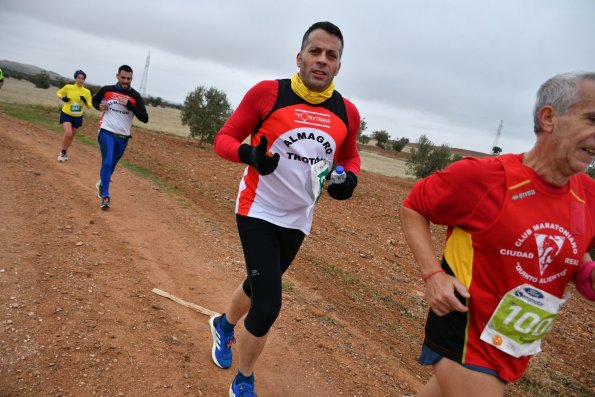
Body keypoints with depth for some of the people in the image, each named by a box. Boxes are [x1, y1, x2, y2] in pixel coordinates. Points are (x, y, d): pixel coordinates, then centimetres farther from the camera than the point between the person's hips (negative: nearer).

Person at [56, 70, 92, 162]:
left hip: (78, 117, 3)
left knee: (72, 136, 14)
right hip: (66, 114, -3)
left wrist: (85, 101, -22)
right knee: (68, 133, -22)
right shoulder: (68, 87, -8)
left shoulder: (87, 92, -5)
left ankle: (65, 152, 37)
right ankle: (62, 152, -1)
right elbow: (58, 93, 9)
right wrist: (63, 98, -12)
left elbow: (89, 106, -1)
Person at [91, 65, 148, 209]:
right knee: (107, 163, -15)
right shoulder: (107, 90, -1)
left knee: (112, 165, 17)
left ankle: (102, 183, 45)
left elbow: (145, 118, -12)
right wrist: (99, 106, -3)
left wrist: (129, 105, -21)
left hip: (123, 137, 2)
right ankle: (105, 196, -11)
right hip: (107, 132, -2)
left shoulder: (135, 96, -5)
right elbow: (95, 99, 20)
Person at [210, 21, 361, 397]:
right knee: (268, 306, -11)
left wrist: (350, 179, -8)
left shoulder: (347, 113, -3)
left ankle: (224, 326, 58)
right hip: (258, 212, -5)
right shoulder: (267, 92, -14)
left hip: (298, 220, 5)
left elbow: (350, 156, 14)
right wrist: (249, 153, -28)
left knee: (259, 286, 23)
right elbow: (224, 138, -6)